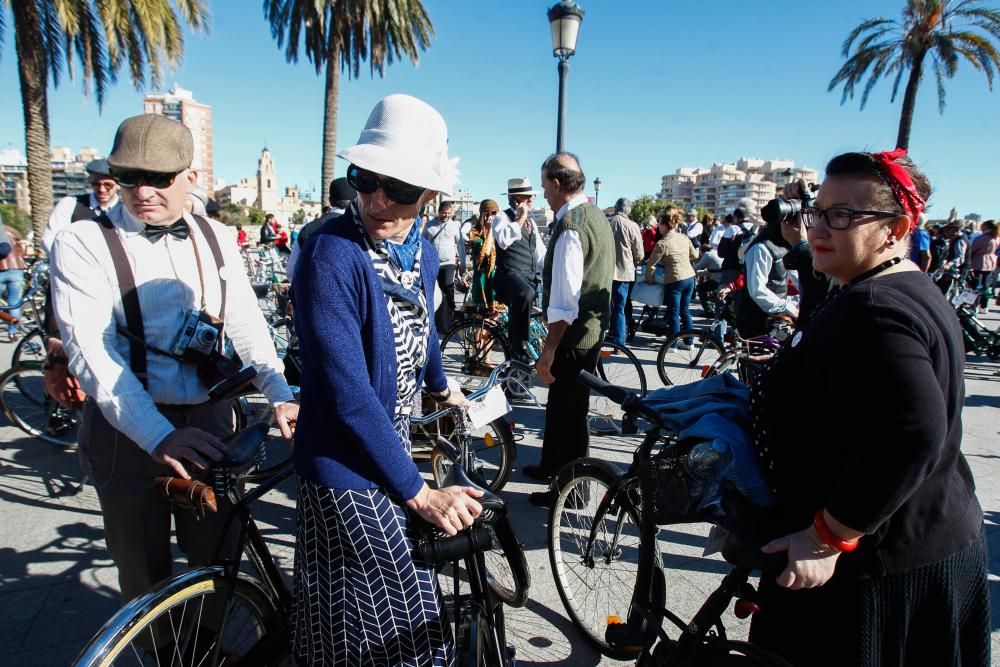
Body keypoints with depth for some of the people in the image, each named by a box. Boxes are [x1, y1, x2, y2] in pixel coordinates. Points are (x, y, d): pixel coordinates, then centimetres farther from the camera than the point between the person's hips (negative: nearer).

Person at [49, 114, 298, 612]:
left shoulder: (214, 238, 5)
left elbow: (246, 323, 2)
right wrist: (159, 436, -29)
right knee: (147, 576, 13)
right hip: (128, 430, -3)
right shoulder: (83, 243, -8)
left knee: (218, 562, 16)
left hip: (209, 421, 3)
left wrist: (281, 396, -13)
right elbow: (90, 351, -18)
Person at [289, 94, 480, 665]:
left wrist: (442, 388, 37)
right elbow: (347, 392, -26)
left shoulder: (423, 252, 0)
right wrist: (419, 491, -22)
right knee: (402, 619, 7)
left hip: (393, 445, 7)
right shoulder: (331, 256, -23)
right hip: (347, 467, -7)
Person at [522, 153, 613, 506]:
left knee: (569, 410, 5)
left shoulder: (570, 226, -22)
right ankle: (552, 465, 43)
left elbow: (565, 299, -26)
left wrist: (549, 349, -20)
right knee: (561, 401, 24)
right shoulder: (596, 215, 9)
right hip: (594, 326, 10)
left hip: (574, 333, -10)